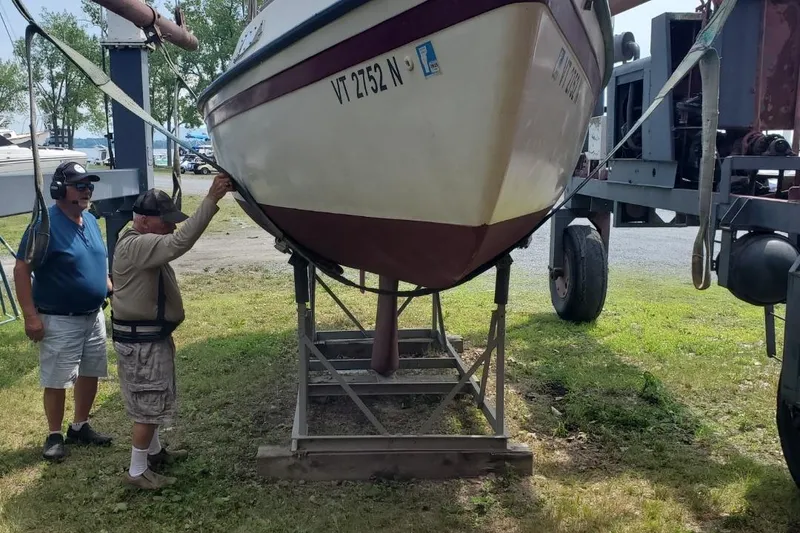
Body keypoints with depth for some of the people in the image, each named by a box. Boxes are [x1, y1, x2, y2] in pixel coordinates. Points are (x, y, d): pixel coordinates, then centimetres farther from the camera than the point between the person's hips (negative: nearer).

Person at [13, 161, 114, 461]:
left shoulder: (91, 220, 6)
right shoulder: (45, 224, -18)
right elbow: (21, 270, -18)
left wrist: (111, 291, 11)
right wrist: (31, 315, -22)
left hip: (94, 316, 7)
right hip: (60, 321, -7)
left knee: (90, 374, 15)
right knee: (57, 382, 3)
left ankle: (80, 427, 31)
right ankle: (55, 436, 20)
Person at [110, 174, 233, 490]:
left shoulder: (144, 243, 12)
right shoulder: (134, 246, -27)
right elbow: (180, 243, -38)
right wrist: (211, 200, -41)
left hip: (152, 335, 11)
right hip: (140, 340, -11)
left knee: (152, 401, 24)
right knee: (148, 405, 0)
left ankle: (154, 451, 41)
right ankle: (137, 471, 12)